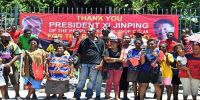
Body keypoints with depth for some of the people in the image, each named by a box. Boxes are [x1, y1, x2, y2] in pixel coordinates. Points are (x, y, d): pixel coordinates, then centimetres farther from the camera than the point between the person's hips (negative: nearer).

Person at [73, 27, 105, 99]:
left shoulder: (100, 42, 5)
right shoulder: (83, 42, 10)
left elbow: (103, 54, 5)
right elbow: (79, 53, 15)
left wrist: (101, 64, -4)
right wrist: (79, 63, 7)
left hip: (95, 64, -1)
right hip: (84, 63, 1)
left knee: (92, 80, 1)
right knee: (81, 80, 0)